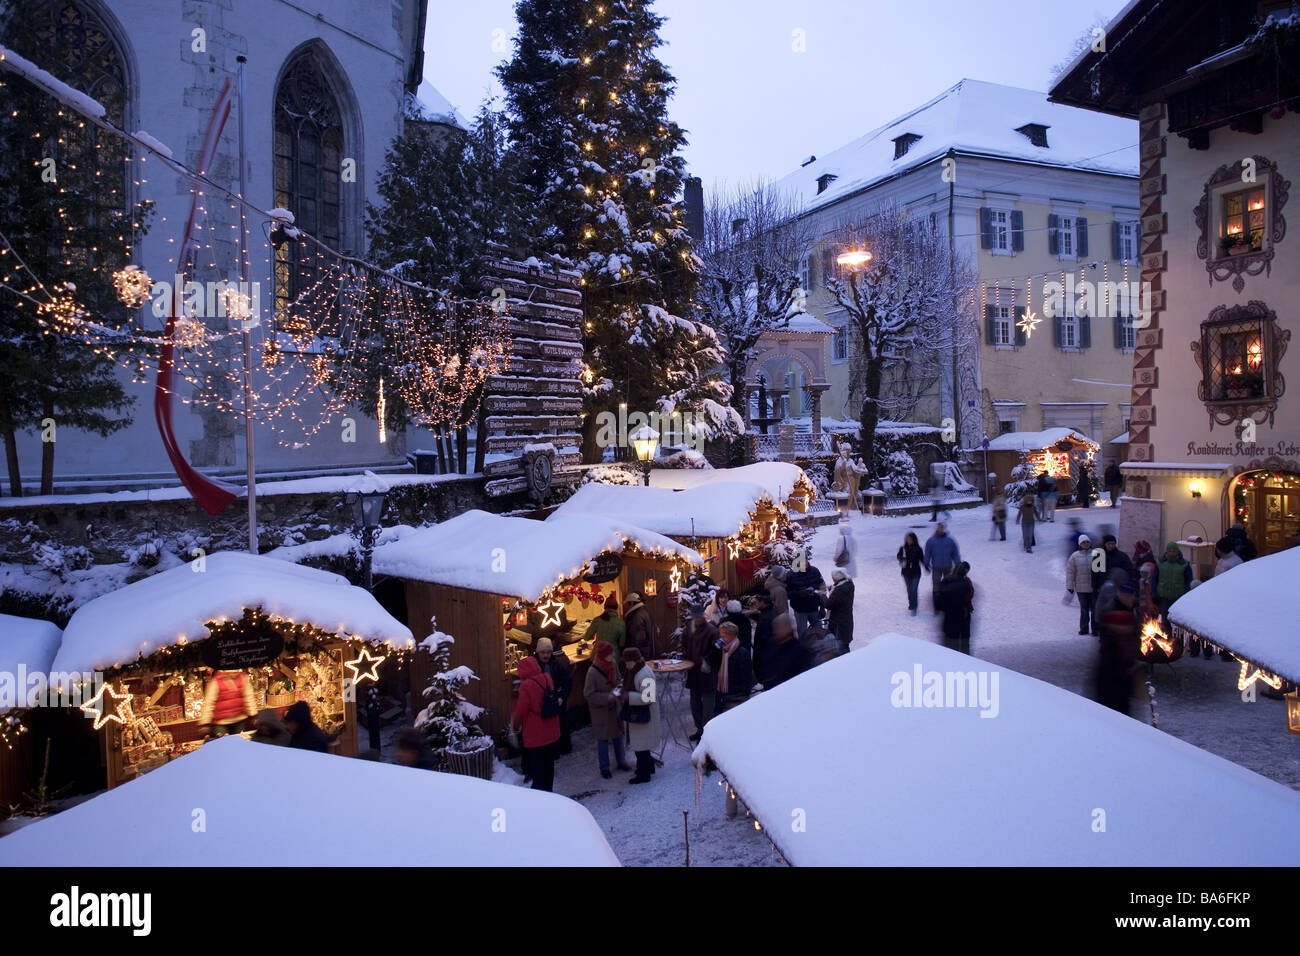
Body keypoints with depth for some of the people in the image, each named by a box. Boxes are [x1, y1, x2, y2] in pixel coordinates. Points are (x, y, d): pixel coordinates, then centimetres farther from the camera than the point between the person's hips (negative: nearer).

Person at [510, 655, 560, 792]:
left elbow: (521, 711, -15)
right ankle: (548, 791, 31)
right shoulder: (547, 679, -2)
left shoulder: (526, 686, -21)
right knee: (549, 764, 19)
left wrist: (514, 724, 5)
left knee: (537, 767, 5)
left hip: (535, 735, -7)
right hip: (551, 733, 7)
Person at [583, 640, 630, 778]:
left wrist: (617, 689, -9)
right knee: (603, 739, 8)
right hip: (600, 710, -6)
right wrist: (607, 697, -26)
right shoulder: (593, 671, -26)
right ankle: (604, 767, 25)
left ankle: (621, 761, 37)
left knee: (618, 735, 18)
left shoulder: (613, 665, -8)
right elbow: (588, 694, -21)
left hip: (614, 706, 6)